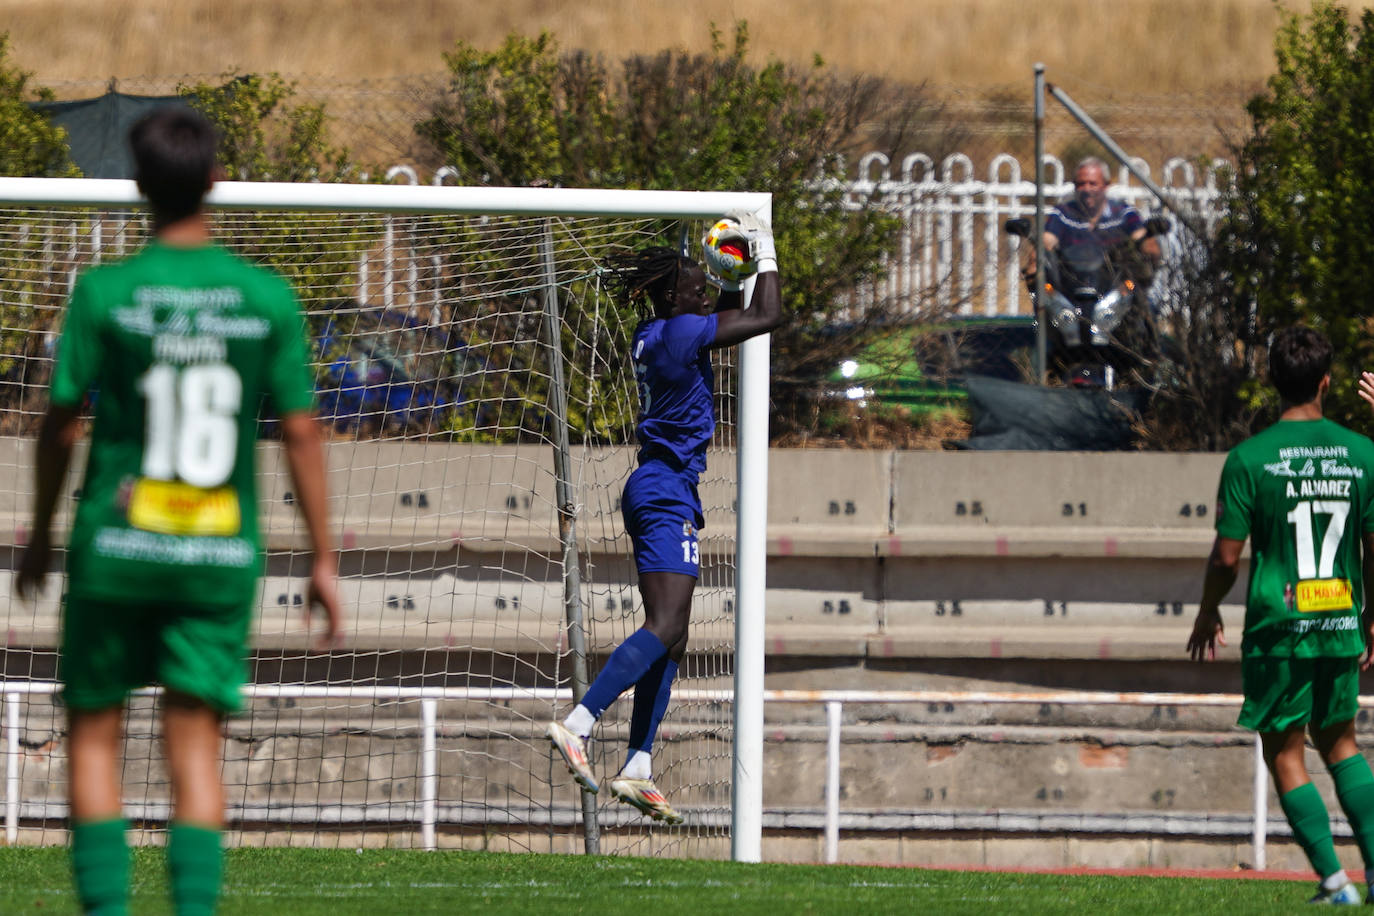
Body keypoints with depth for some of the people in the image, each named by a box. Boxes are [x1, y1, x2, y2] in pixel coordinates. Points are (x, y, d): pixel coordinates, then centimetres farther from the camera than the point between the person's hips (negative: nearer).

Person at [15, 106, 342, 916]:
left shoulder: (106, 294, -6)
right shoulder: (268, 298, -1)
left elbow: (62, 423, -1)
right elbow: (301, 431, 1)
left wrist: (41, 533, 14)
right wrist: (324, 560, 8)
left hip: (118, 547, -1)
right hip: (222, 559, 1)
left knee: (95, 733, 9)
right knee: (196, 745, 3)